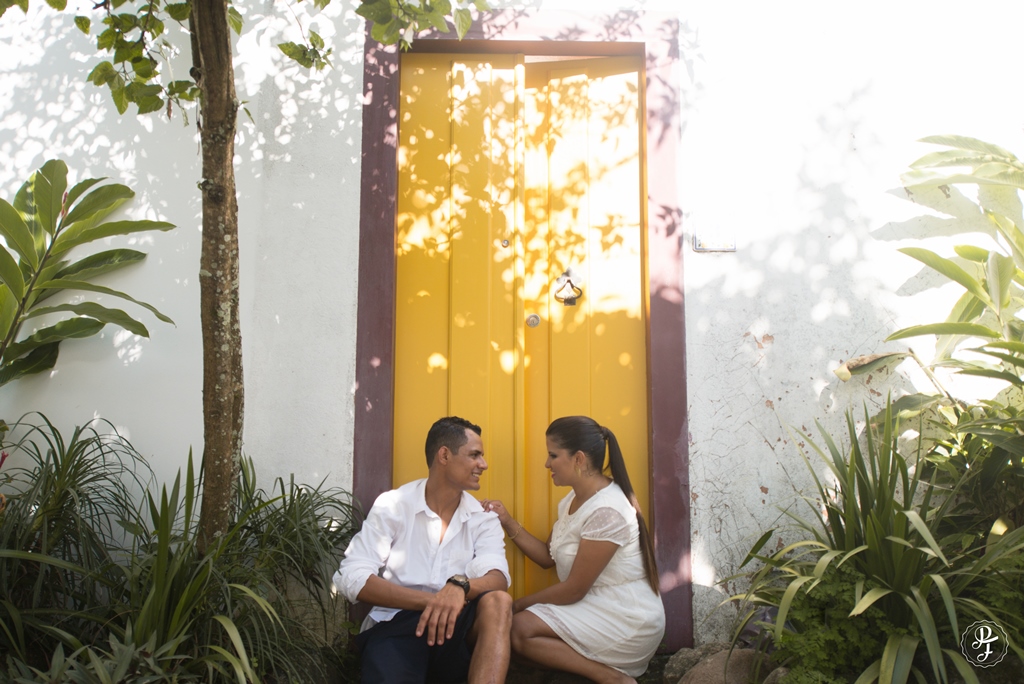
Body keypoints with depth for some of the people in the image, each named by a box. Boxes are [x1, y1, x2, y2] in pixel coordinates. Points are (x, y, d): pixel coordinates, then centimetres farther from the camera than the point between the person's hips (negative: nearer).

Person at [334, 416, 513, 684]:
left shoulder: (483, 519, 7)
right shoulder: (392, 506, -1)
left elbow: (497, 579, -11)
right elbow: (351, 577, -11)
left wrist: (459, 586, -35)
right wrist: (430, 600, -22)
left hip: (456, 629, 4)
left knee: (497, 601, -28)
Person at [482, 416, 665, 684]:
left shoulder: (606, 511, -23)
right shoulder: (573, 499, 8)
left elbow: (573, 590, -19)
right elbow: (547, 556, 11)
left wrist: (517, 605, -8)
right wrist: (508, 522, 1)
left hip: (628, 621, -10)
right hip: (596, 607, 10)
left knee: (518, 629, -22)